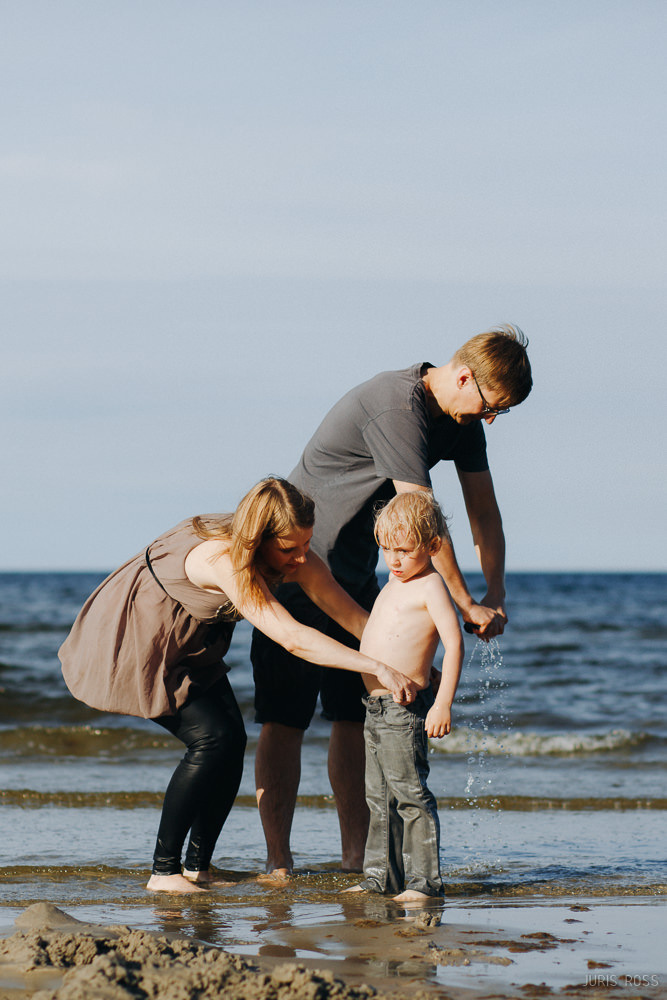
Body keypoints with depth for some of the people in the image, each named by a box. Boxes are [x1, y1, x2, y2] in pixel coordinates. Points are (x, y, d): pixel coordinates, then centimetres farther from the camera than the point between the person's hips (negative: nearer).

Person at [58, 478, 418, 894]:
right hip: (133, 638, -8)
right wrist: (378, 668, -48)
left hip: (190, 643, 8)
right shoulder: (224, 559, -38)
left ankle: (198, 867, 8)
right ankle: (164, 871, -9)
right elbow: (292, 638, -45)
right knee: (212, 739, -17)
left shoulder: (295, 558, -15)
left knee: (233, 740, -4)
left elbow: (351, 614, -13)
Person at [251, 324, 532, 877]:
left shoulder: (461, 420, 1)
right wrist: (469, 606, -22)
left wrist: (497, 591, -7)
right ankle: (279, 861, -3)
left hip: (356, 576, 8)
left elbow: (483, 507, 6)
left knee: (358, 716, 4)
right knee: (285, 720, -6)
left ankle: (356, 859, 6)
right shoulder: (396, 408, -27)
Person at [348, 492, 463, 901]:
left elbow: (454, 642, -21)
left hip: (405, 709, -10)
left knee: (410, 795, -9)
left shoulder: (430, 587, -12)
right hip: (377, 708, 10)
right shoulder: (394, 583, 16)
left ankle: (424, 880, -6)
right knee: (380, 798, 14)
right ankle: (381, 876, 20)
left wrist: (443, 703, -27)